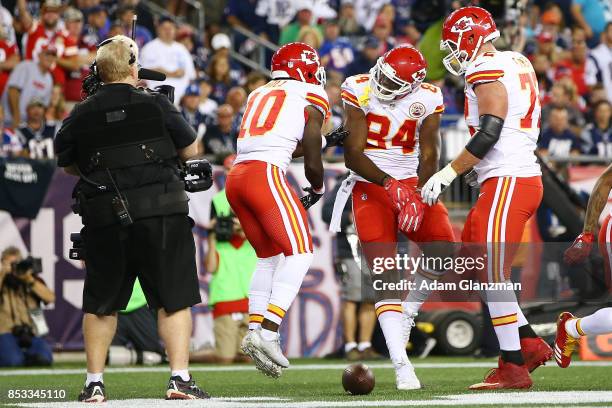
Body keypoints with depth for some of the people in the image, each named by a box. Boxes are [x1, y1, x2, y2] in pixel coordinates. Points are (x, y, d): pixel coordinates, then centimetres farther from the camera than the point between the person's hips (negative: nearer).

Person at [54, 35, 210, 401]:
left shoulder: (81, 116, 2)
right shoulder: (157, 105, -4)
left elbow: (69, 164, 15)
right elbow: (190, 150, 5)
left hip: (105, 219, 2)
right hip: (161, 213, -2)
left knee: (101, 302, 13)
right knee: (174, 299, 4)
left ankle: (95, 383, 15)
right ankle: (180, 378, -4)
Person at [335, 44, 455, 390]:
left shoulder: (427, 100, -5)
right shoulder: (360, 93, -12)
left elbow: (429, 156, -7)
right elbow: (353, 155, -13)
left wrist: (418, 196, -22)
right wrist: (391, 186, -22)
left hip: (412, 184, 3)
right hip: (370, 185, -3)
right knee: (386, 276, -12)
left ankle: (407, 311, 21)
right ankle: (402, 365, -16)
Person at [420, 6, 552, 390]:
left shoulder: (487, 71, -12)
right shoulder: (517, 63, 16)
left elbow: (489, 134, -20)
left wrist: (447, 175, -17)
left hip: (508, 182, -10)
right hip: (524, 177, 10)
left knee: (492, 273, -6)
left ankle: (514, 368, -2)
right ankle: (530, 344, 13)